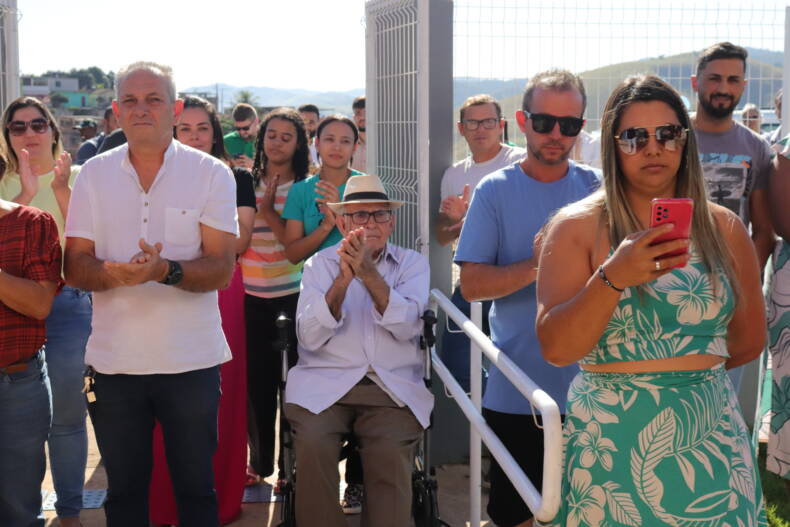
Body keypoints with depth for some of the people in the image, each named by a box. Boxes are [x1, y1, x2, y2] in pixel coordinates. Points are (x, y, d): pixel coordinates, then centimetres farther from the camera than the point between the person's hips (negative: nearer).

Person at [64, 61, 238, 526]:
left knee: (196, 488, 9)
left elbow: (221, 269, -9)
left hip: (191, 361, -2)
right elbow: (75, 266, 1)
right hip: (114, 361, 2)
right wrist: (114, 273, -22)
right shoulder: (94, 174, 5)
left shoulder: (212, 174, -3)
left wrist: (166, 271, -29)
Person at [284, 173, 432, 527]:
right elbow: (310, 338, -4)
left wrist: (367, 271, -18)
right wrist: (343, 279, -16)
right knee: (312, 444, -28)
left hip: (393, 388, 0)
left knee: (391, 455, -28)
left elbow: (406, 328, -8)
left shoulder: (412, 263, 10)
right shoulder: (319, 264, 10)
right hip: (324, 383, 0)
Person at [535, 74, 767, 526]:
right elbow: (557, 349, -14)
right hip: (611, 440, -2)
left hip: (711, 436, 3)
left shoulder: (723, 227, 4)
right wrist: (612, 277, -25)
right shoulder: (578, 226, -5)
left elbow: (750, 338, 13)